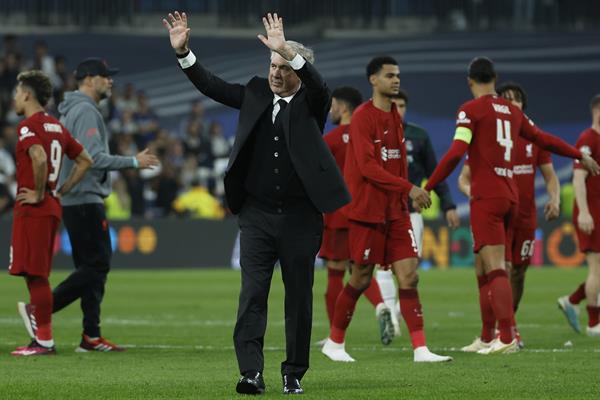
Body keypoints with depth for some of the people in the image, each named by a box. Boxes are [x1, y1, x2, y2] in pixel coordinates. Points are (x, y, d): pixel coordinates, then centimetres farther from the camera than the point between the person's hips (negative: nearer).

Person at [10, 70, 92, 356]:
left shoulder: (28, 126, -11)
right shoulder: (57, 127, 15)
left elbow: (39, 158, -29)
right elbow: (84, 161, 21)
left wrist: (39, 194, -18)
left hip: (33, 210, -9)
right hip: (52, 209, 9)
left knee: (35, 275, -6)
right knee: (38, 276, 13)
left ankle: (44, 342, -6)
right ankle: (42, 337, 14)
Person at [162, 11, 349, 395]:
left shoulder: (311, 102, -2)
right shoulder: (256, 93, 8)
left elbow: (318, 84, -23)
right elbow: (212, 86, 5)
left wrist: (288, 51, -38)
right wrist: (183, 51, -8)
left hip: (300, 217, -2)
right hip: (257, 215, 2)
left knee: (299, 297, 5)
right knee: (252, 293, -7)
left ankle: (294, 374, 15)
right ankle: (251, 373, -12)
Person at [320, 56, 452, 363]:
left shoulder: (395, 117, 12)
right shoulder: (362, 117, -12)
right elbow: (367, 166, -20)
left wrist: (407, 199, 9)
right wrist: (408, 188, -23)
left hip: (395, 211, 7)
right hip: (367, 210, -7)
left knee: (409, 275, -3)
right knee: (361, 279, 1)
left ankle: (420, 349, -8)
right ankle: (334, 342, 19)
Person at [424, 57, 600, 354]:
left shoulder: (471, 110, -4)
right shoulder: (512, 111, 15)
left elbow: (455, 153, -15)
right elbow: (544, 140, 25)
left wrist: (427, 188, -11)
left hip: (486, 198, -7)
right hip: (510, 196, 7)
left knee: (495, 270, -12)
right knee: (491, 271, 11)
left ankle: (507, 338, -22)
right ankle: (489, 338, 10)